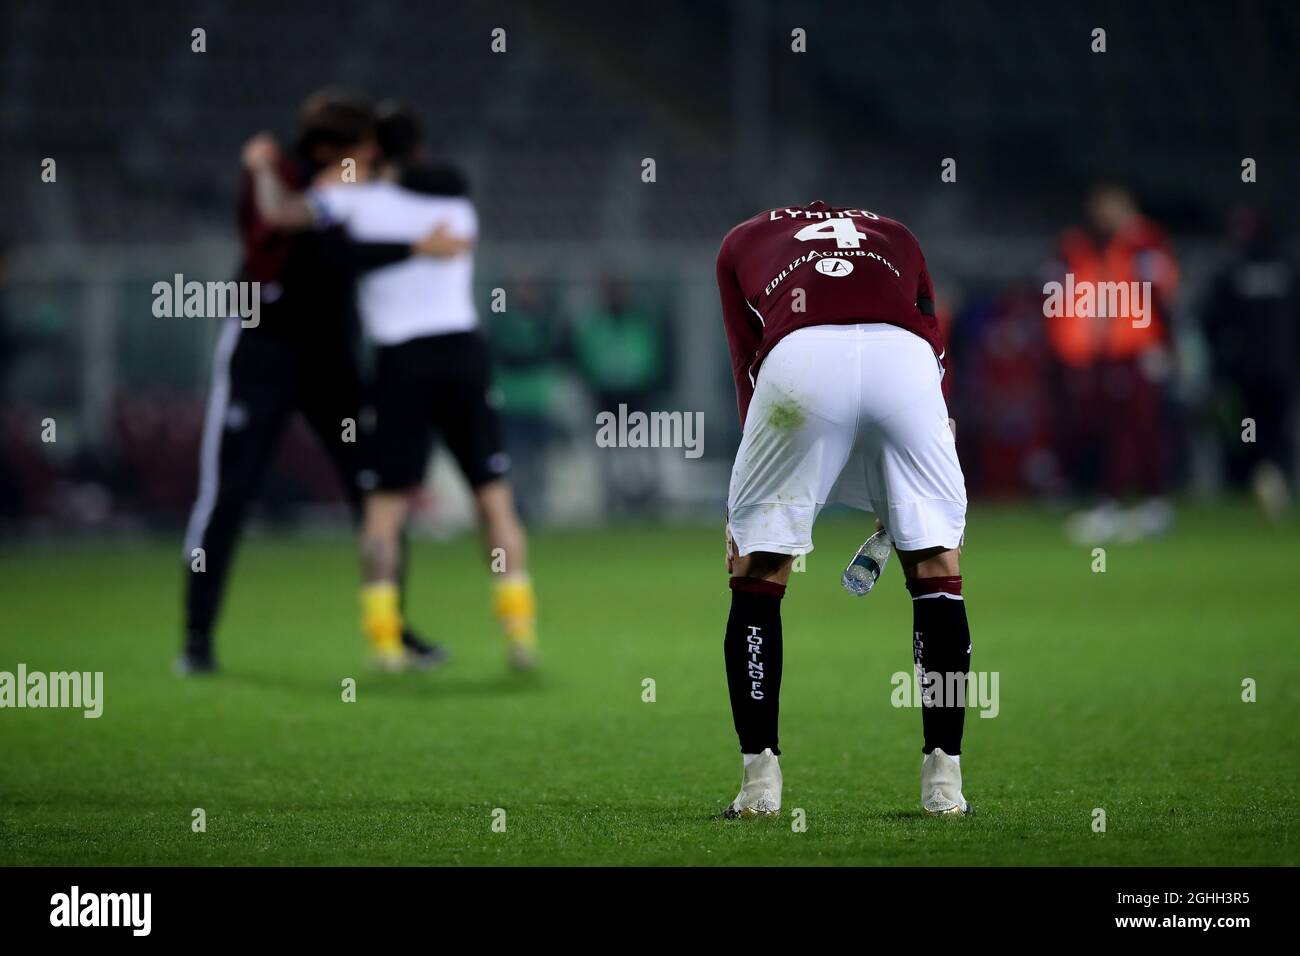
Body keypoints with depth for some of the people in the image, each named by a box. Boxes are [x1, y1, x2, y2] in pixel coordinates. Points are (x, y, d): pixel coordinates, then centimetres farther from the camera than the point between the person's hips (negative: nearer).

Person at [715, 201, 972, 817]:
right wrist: (896, 514, 36)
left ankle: (760, 784, 13)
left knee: (755, 575, 16)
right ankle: (944, 783, 15)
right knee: (937, 567, 17)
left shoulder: (742, 242, 35)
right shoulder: (896, 237, 38)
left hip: (798, 357, -1)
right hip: (904, 355, 1)